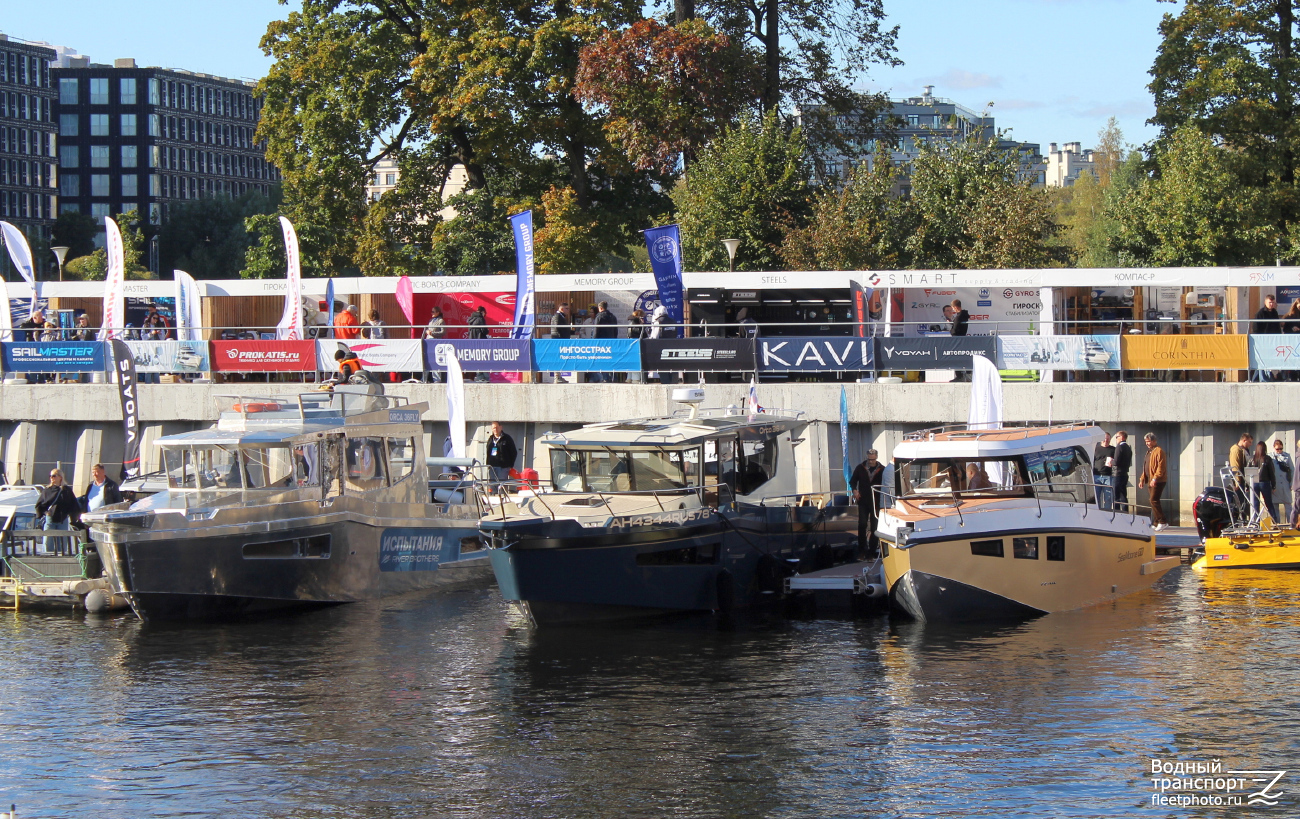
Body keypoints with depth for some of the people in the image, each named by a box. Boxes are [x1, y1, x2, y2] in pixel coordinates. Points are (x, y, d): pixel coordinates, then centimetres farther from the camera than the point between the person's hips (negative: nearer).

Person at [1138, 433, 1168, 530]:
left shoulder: (1158, 451, -9)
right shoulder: (1149, 452, 22)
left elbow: (1161, 467, -17)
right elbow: (1146, 467, 27)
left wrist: (1155, 478, -24)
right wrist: (1142, 479, 20)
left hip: (1158, 481, -10)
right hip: (1150, 481, 10)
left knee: (1154, 500, -16)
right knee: (1154, 501, 8)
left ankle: (1162, 521, -15)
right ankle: (1155, 523, 9)